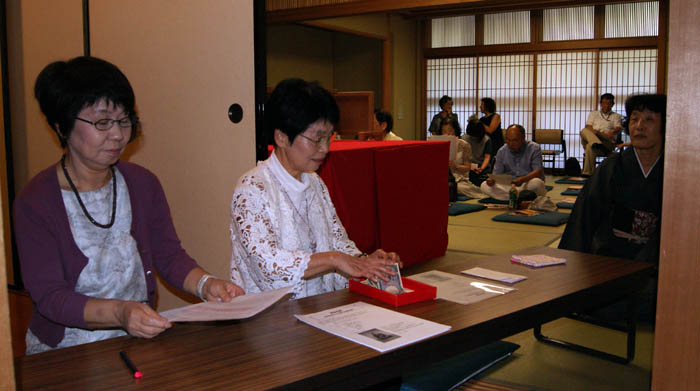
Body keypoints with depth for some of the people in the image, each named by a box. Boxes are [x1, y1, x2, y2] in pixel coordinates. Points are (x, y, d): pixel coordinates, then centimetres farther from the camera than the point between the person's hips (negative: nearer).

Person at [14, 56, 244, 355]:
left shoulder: (143, 183, 4)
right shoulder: (35, 201, -10)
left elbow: (170, 256, 4)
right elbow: (49, 295, -15)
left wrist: (205, 285, -18)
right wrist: (119, 313, -33)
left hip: (140, 339, 3)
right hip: (64, 352, -3)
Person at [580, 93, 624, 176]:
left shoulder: (616, 116, 23)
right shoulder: (593, 114, 31)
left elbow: (618, 128, 2)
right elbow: (588, 126, 13)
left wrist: (612, 132, -25)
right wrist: (595, 132, -13)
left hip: (607, 142, -2)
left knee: (590, 147, -38)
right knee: (584, 131, -34)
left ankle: (588, 173, -43)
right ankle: (597, 144, -61)